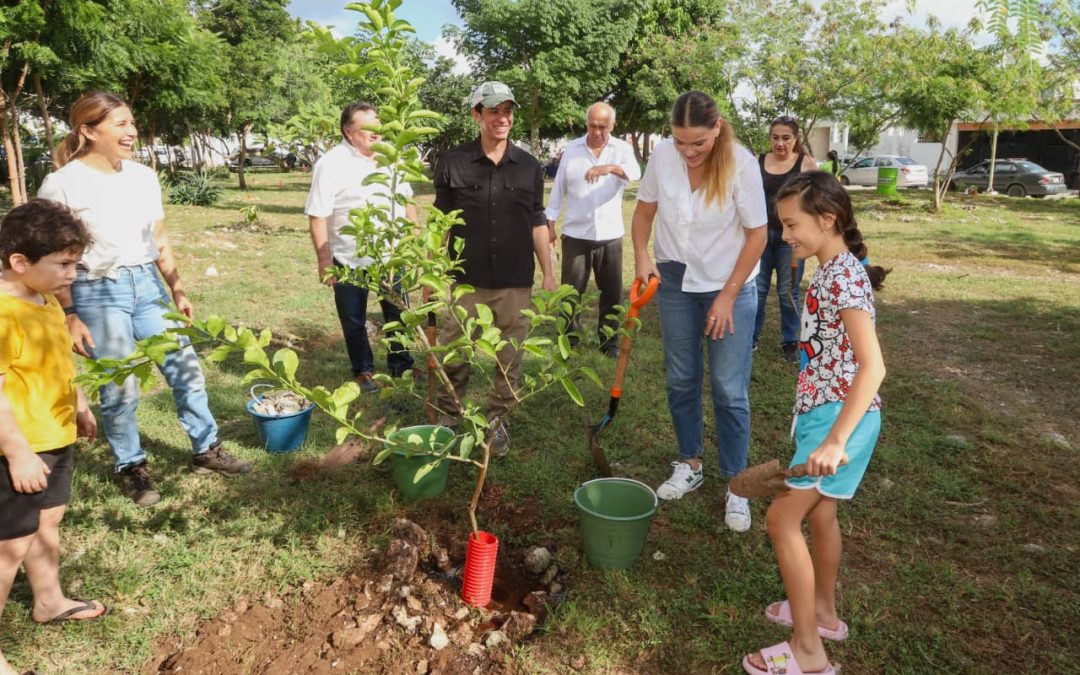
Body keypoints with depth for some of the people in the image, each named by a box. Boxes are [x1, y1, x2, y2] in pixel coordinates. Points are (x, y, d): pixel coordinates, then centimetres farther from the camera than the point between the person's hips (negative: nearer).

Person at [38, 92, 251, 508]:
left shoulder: (144, 176, 4)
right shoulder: (62, 184, -10)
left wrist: (178, 290, 13)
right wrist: (68, 316, -11)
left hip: (148, 286, 5)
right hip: (98, 293, -5)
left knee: (186, 370, 8)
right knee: (120, 390, 3)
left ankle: (206, 450, 25)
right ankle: (131, 467, 24)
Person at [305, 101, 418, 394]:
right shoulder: (331, 164, -14)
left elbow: (406, 200, 13)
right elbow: (317, 216, -14)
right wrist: (324, 261, -16)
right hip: (349, 261, -4)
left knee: (398, 314, 16)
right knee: (354, 322, 11)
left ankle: (401, 364, 34)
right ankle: (363, 372, 29)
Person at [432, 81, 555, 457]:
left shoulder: (529, 167, 3)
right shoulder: (452, 164, -3)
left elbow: (537, 223, 9)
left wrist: (548, 273, 7)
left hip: (516, 282, 2)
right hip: (467, 280, -1)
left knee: (509, 359, 10)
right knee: (454, 355, 8)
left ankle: (497, 421, 26)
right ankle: (447, 418, 26)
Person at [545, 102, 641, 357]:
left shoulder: (622, 148, -1)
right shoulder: (572, 149, 3)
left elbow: (635, 172, -23)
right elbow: (559, 188, 7)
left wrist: (611, 168, -43)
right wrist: (550, 221, 3)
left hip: (610, 235, 0)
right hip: (575, 234, 0)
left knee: (612, 292, 8)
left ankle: (609, 340, 22)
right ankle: (569, 338, 20)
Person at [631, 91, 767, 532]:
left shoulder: (740, 163, -19)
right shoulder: (663, 156, -11)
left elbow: (757, 235, -13)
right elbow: (644, 210, 4)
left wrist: (728, 297, -13)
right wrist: (642, 257, -12)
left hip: (729, 286, -3)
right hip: (675, 281, 4)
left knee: (729, 390, -2)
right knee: (680, 380, 13)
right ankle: (689, 466, 32)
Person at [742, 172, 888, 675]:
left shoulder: (843, 277, -21)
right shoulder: (831, 272, 8)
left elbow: (872, 366, -28)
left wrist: (835, 441, -33)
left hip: (841, 416, -10)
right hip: (825, 410, 10)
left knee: (782, 518, -6)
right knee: (820, 513, 21)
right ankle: (823, 613, 40)